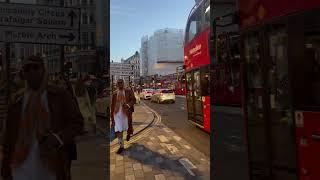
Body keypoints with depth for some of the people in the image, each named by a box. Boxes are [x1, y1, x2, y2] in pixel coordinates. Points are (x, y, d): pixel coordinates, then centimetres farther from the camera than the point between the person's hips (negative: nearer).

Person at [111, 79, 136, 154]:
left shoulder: (129, 91, -1)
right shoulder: (114, 93, 4)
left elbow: (133, 100, -3)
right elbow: (112, 105, 8)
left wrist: (128, 105, -23)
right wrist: (112, 117, 8)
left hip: (126, 113, -1)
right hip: (117, 114, 1)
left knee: (127, 128, 11)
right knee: (118, 130, 1)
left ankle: (128, 134, 49)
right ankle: (121, 146, 15)